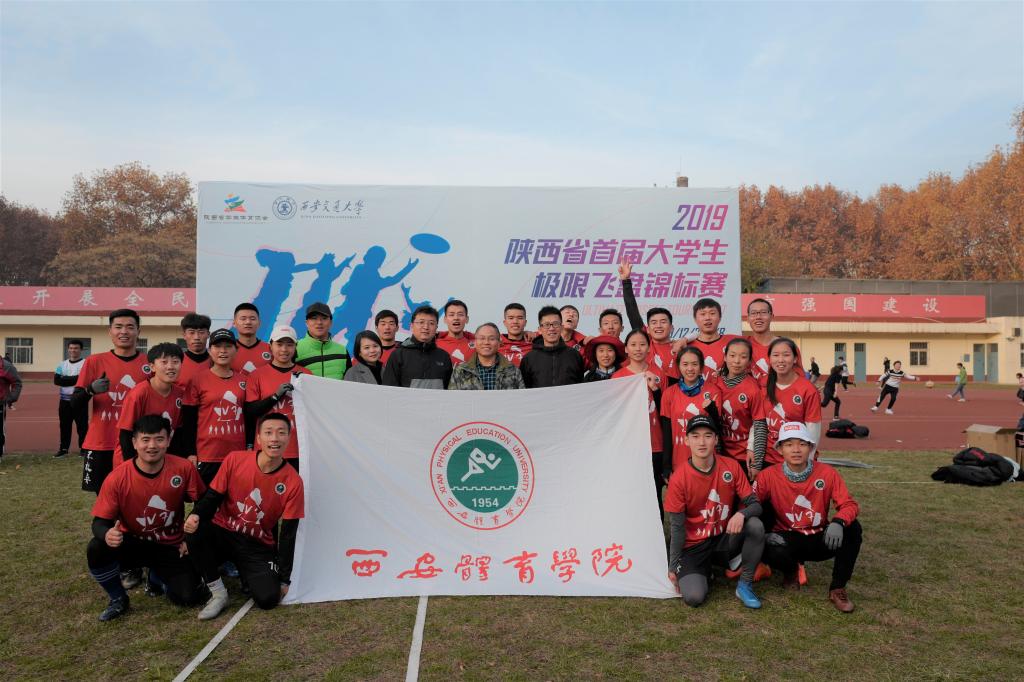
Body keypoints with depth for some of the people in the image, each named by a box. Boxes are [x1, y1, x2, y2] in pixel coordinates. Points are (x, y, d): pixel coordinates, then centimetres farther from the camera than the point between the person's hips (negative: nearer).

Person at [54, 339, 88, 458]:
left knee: (82, 426, 0)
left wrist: (66, 379, -18)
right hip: (65, 400, 5)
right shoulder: (62, 365, 10)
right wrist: (75, 378, -14)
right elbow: (57, 380, -3)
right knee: (64, 426, 11)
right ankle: (63, 449, 20)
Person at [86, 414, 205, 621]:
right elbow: (100, 521, -12)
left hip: (171, 546, 0)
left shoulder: (184, 469, -17)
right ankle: (118, 600, -2)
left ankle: (158, 576, 21)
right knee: (96, 549, -31)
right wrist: (107, 534, -35)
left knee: (189, 597, -15)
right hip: (133, 543, 0)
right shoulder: (117, 478, -18)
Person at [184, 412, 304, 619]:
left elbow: (288, 534, -8)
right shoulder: (235, 460, -12)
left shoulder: (293, 482, -13)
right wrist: (196, 515, -27)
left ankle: (247, 575, 17)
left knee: (268, 598, -20)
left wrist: (284, 579, -6)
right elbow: (212, 497, -3)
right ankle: (218, 593, -11)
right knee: (194, 530, -31)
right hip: (223, 534, 1)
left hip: (259, 546, -1)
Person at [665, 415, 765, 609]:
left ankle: (745, 585, -8)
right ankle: (704, 570, 13)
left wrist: (741, 514, -31)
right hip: (694, 546, -2)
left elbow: (755, 504, -7)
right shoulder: (678, 478, -14)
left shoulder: (731, 466, -7)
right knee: (694, 597, -23)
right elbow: (676, 526, -9)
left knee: (756, 525, -26)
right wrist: (673, 567, -9)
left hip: (725, 539, 2)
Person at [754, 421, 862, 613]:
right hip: (787, 539, -1)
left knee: (852, 527, -26)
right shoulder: (769, 475, -12)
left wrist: (838, 522, -35)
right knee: (771, 549, -35)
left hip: (820, 539, 1)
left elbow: (849, 505, -13)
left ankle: (838, 588, -8)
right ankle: (791, 570, 7)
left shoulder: (827, 473, -9)